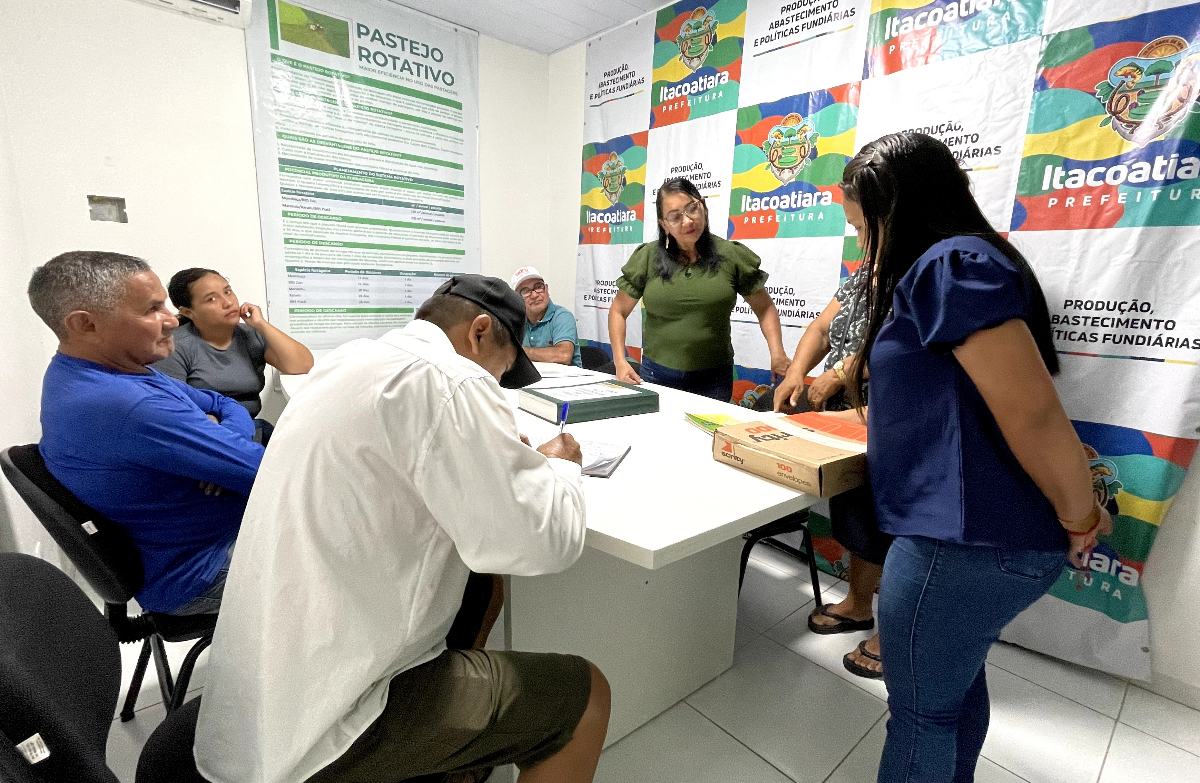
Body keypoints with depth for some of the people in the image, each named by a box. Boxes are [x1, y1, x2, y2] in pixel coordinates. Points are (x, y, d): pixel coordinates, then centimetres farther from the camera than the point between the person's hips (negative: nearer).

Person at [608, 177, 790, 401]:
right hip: (656, 374, 1)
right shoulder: (646, 258, -2)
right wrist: (620, 361, -6)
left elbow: (765, 308, 6)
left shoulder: (732, 256, -2)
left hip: (713, 377, 0)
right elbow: (618, 311, 5)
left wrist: (777, 353, -9)